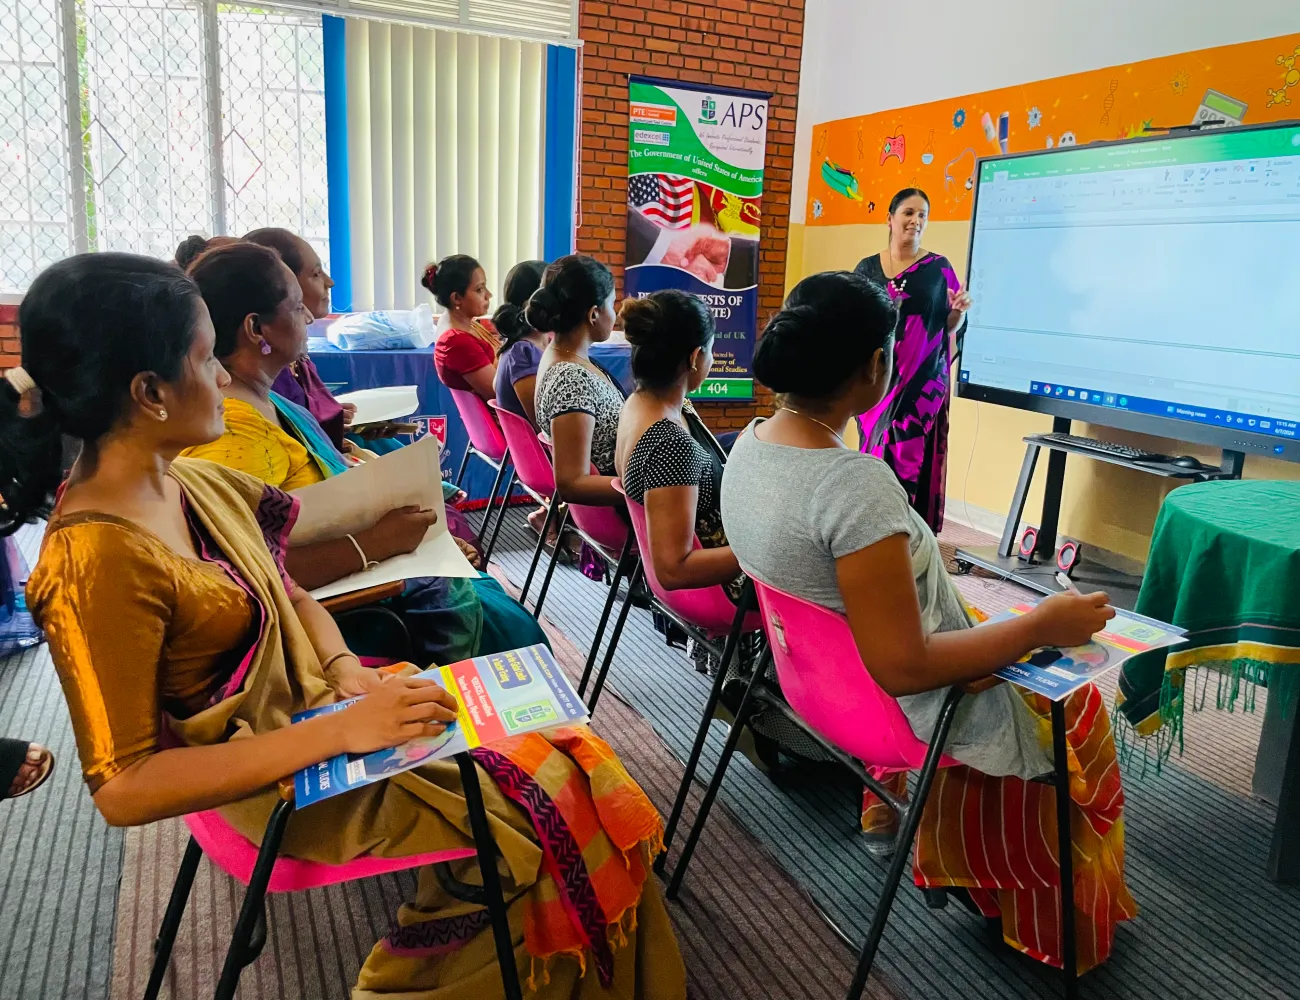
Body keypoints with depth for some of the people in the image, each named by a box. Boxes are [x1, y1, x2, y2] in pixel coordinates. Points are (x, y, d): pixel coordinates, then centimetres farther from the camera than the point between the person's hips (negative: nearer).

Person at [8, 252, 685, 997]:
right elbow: (123, 788, -24)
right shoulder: (97, 561, -25)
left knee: (566, 762, 3)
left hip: (319, 705, 7)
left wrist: (345, 669, -9)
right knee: (541, 806, -4)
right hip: (281, 783, -7)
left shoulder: (195, 483, 0)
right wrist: (337, 732, -28)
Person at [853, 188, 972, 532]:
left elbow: (951, 327, 4)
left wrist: (959, 311, -16)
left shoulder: (939, 267, 3)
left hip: (923, 382, -2)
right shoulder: (867, 267, 8)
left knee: (913, 458, -6)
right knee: (876, 457, 5)